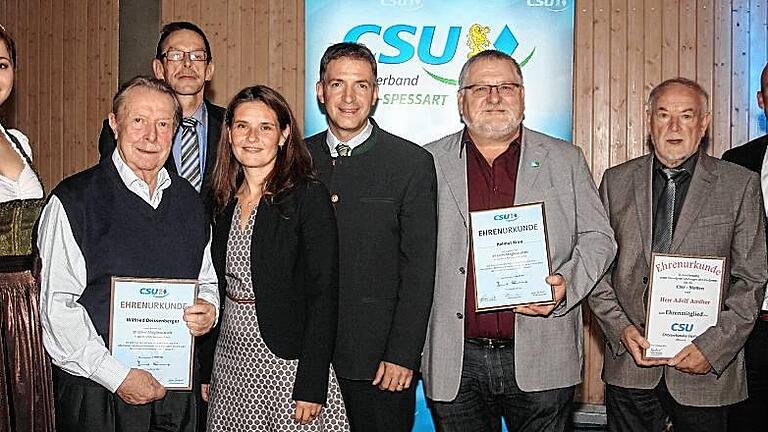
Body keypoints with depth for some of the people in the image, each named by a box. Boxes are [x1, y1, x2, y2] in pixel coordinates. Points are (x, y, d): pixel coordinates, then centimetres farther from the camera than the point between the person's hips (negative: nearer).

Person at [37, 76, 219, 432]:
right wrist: (117, 376, -16)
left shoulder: (189, 201, 8)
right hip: (96, 389, -4)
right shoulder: (73, 200, -9)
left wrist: (208, 310, -4)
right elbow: (56, 305, -13)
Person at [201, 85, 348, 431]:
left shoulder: (309, 196, -11)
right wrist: (205, 371, 9)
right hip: (229, 362, 6)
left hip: (285, 361, -5)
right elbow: (218, 288, 12)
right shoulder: (225, 199, 8)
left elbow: (323, 296, -14)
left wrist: (311, 387, -18)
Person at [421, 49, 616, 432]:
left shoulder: (566, 160, 8)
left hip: (540, 362, 0)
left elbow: (597, 237, 9)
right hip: (455, 363, 0)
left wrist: (567, 284, -10)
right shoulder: (430, 163, 5)